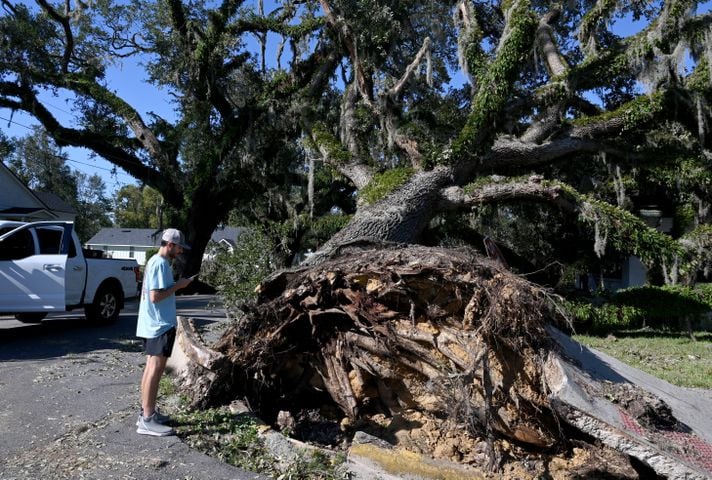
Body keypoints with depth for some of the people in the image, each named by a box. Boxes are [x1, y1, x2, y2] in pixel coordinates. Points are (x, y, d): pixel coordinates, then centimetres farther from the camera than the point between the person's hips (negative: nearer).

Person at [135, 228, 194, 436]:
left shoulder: (155, 261, 14)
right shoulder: (160, 264, -17)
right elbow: (155, 296, -22)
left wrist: (176, 285, 11)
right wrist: (178, 286, -14)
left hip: (152, 325, 11)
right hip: (160, 325, -11)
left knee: (151, 368, 14)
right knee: (156, 369, -8)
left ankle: (146, 412, 21)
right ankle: (147, 421, -5)